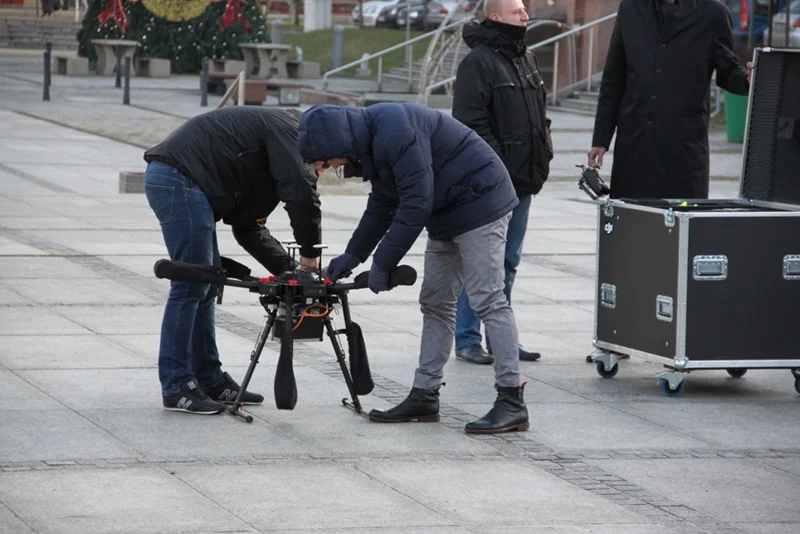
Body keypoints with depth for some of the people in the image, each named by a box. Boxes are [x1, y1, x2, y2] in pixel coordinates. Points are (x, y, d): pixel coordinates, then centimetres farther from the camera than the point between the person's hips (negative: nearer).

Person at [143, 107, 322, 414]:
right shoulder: (288, 127, -4)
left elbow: (249, 228, 24)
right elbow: (301, 191, -18)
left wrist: (289, 268, 13)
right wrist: (310, 252, -7)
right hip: (180, 178, -11)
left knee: (207, 285, 14)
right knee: (191, 285, -8)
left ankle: (209, 381, 20)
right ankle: (176, 388, -5)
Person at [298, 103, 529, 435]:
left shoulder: (396, 134, -28)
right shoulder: (371, 140, 5)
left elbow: (416, 204, -28)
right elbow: (382, 205, 16)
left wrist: (383, 263, -22)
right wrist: (353, 255, 12)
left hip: (479, 203, -10)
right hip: (447, 213, 10)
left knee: (487, 301, -12)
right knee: (435, 303, 12)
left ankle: (512, 402, -11)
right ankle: (424, 396, 16)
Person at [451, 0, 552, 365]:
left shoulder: (527, 59, 15)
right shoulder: (479, 61, -12)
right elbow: (471, 122, -17)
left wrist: (542, 156, 12)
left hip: (522, 181, 8)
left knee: (508, 263, 13)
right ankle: (467, 339, 3)